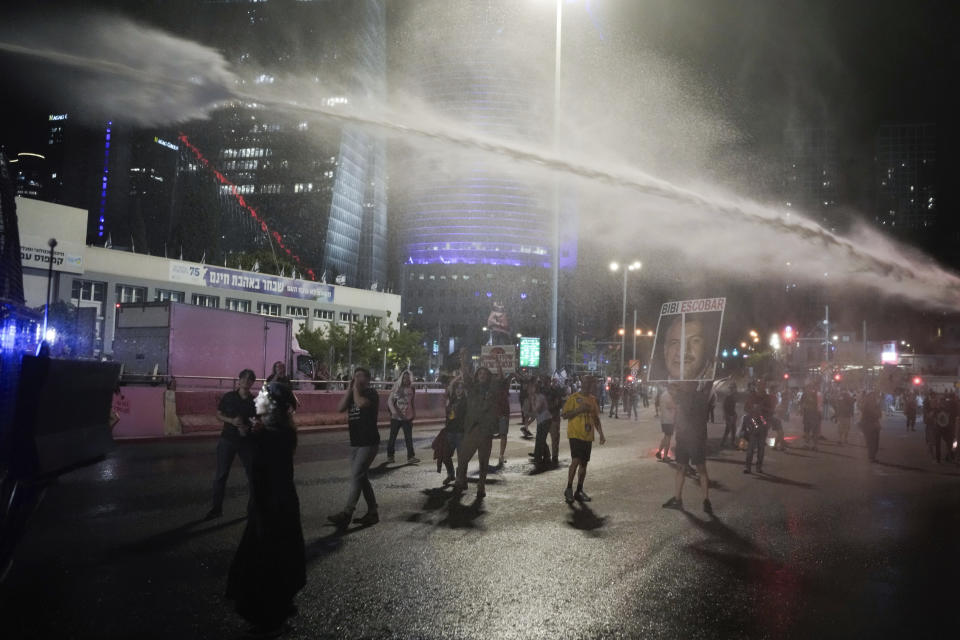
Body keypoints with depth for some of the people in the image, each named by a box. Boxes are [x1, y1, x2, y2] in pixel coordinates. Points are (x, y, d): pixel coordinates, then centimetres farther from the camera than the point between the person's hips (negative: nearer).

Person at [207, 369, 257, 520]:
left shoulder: (254, 401, -2)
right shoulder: (228, 397, -3)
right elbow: (218, 415, 1)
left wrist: (248, 428, -17)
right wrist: (231, 421, -17)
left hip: (247, 441, 1)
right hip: (227, 440, 0)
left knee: (252, 474, 6)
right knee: (221, 475, 3)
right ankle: (217, 507, 15)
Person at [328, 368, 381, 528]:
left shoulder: (371, 393, -6)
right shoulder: (353, 394, 16)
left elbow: (360, 403, -27)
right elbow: (340, 408, 1)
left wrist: (356, 387, -12)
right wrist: (349, 388, -2)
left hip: (369, 443, -8)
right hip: (356, 442, 8)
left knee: (356, 476, -13)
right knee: (362, 478, 11)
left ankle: (346, 514, -16)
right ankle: (373, 512, 18)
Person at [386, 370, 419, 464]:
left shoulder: (411, 389, 4)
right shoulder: (396, 387, -4)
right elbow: (390, 400, -9)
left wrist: (414, 414, 9)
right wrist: (393, 410, -24)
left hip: (407, 417, 2)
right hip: (395, 417, -1)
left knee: (409, 437, -3)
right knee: (392, 437, 8)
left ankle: (411, 457, 1)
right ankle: (390, 456, 22)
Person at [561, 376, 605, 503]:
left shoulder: (593, 399, 13)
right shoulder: (574, 397, -6)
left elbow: (596, 419, 19)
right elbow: (564, 415, -9)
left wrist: (601, 434, 11)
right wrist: (579, 410, -20)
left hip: (588, 436, 6)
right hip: (575, 435, -6)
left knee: (584, 463, 8)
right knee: (576, 460, -17)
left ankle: (579, 491, 17)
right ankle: (569, 489, -5)